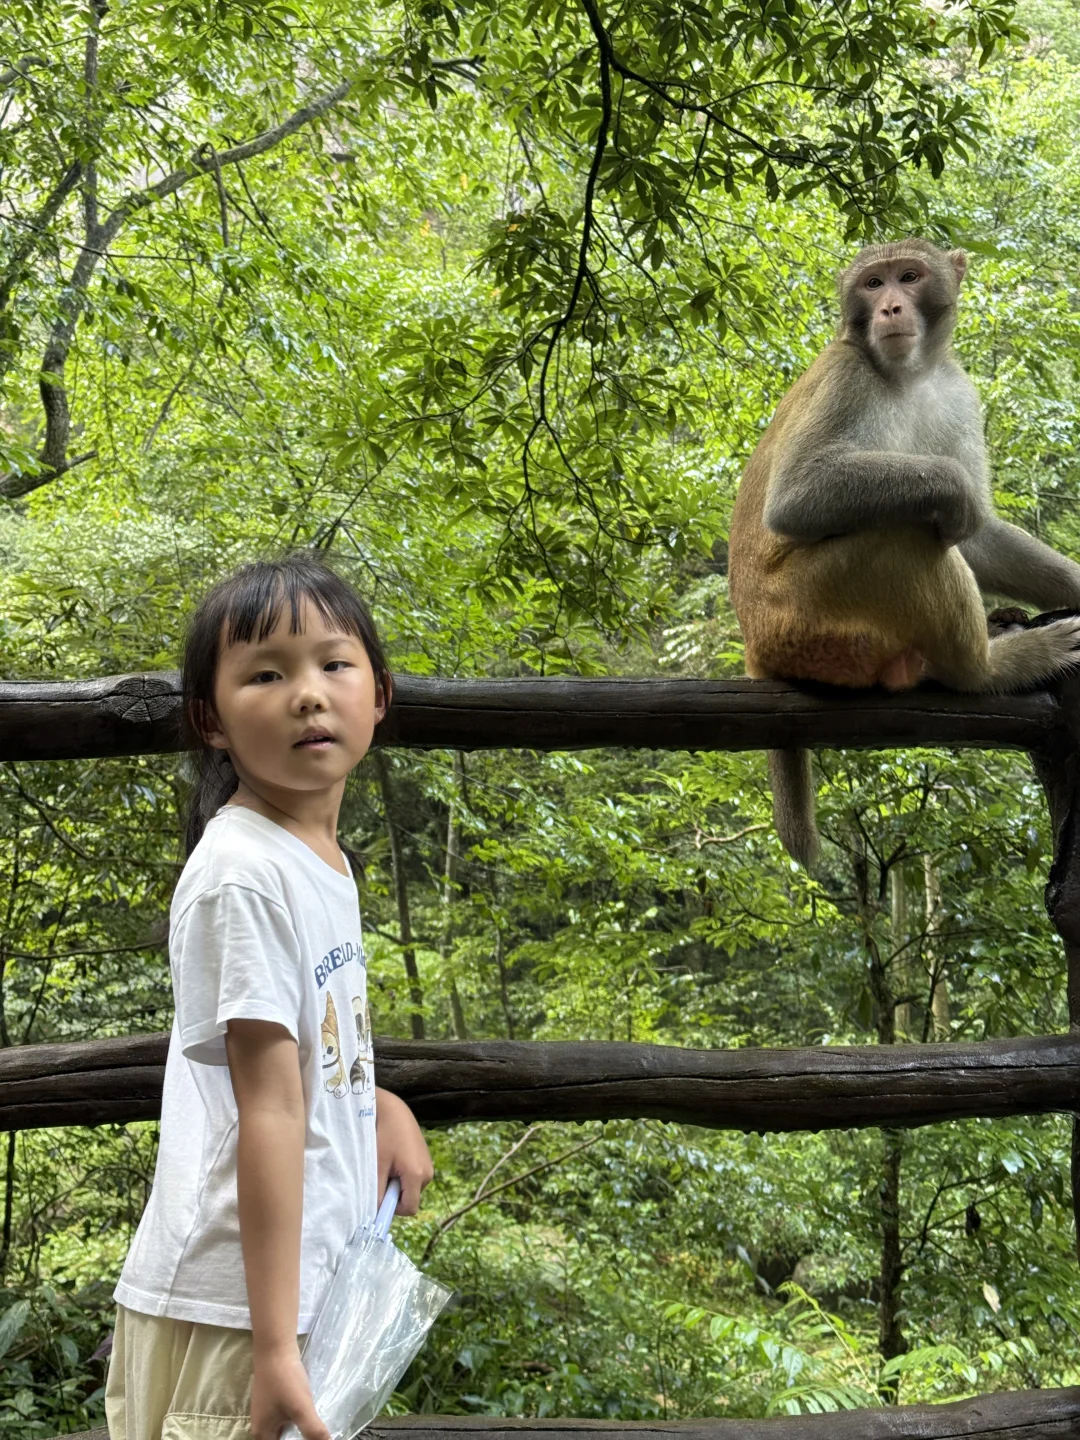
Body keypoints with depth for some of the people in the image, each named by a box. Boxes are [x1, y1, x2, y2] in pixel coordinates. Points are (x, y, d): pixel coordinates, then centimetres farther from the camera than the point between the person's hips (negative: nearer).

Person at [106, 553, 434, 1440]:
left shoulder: (321, 859, 8)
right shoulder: (245, 873, -19)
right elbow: (269, 1107, -23)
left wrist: (381, 1106, 7)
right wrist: (274, 1344, -22)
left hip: (314, 1283, 9)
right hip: (233, 1307, -9)